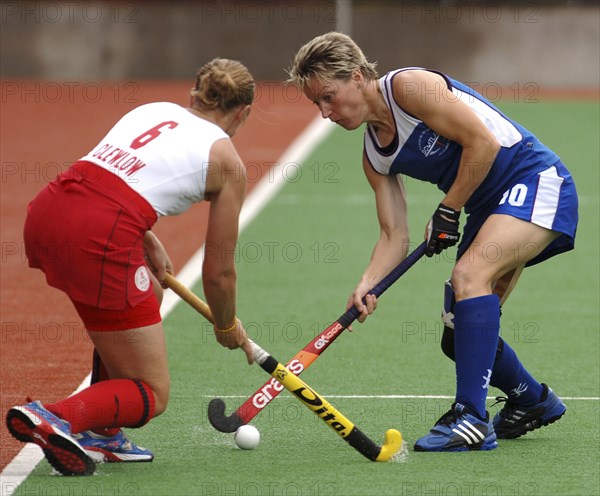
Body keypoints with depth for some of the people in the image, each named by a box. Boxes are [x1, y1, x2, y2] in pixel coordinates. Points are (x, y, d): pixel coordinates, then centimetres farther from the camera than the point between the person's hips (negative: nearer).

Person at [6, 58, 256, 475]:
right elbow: (218, 272, 15)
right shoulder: (228, 162, 11)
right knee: (152, 397, 5)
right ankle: (56, 417, -22)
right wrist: (228, 327, 33)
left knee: (148, 297, 33)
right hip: (99, 239, -7)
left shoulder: (153, 109, 26)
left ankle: (101, 435, 28)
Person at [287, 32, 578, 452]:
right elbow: (395, 234, 5)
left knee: (469, 274, -30)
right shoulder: (374, 157, 8)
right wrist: (368, 284, -14)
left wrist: (447, 212, -14)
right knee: (460, 339, 8)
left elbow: (483, 142, -21)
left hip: (536, 181, -9)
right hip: (489, 208, 9)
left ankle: (472, 418, -33)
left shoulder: (409, 87, -17)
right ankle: (534, 402, 34)